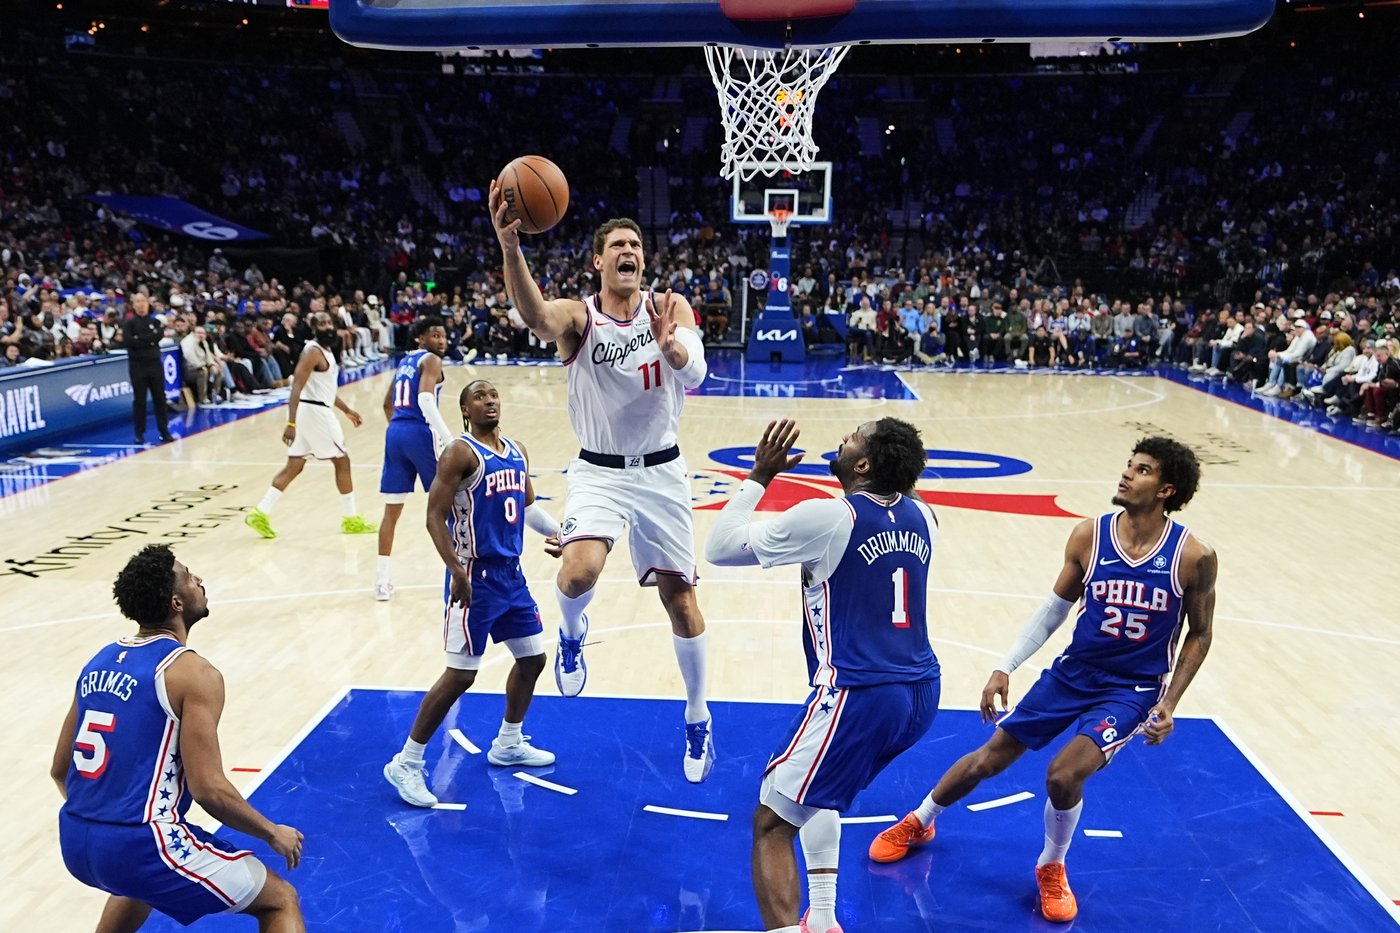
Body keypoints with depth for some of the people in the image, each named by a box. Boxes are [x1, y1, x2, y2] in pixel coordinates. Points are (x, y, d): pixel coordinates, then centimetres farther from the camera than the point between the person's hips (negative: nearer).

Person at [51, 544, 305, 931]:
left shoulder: (98, 663, 9)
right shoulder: (193, 673, -14)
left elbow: (60, 770, 17)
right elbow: (209, 790, -18)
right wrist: (274, 834, -3)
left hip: (75, 841, 9)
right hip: (139, 845, -8)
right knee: (280, 901, 5)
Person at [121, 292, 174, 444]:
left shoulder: (155, 321, 10)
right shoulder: (129, 323, 2)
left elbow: (159, 335, -9)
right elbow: (128, 342, -14)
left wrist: (140, 339, -13)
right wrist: (150, 339, -11)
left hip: (155, 364, 3)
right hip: (137, 366, -2)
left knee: (160, 398, 4)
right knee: (139, 400, 1)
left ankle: (164, 432, 9)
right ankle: (139, 433, 8)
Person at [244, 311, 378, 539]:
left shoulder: (325, 351, 16)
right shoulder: (313, 351, -15)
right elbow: (296, 388, -23)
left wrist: (347, 410, 32)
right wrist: (291, 423, -30)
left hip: (313, 411, 9)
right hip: (314, 411, -9)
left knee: (294, 467, 8)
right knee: (342, 461, 2)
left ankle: (261, 514, 5)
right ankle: (351, 519, 11)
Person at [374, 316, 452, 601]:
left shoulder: (404, 362, 22)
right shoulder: (431, 360, -3)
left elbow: (388, 404, 29)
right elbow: (425, 399, -19)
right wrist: (449, 439, -22)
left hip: (395, 432, 7)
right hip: (420, 432, -7)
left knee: (392, 510, 9)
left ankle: (382, 581, 9)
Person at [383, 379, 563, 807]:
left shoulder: (518, 451, 9)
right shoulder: (460, 453, -13)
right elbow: (435, 518, -17)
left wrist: (557, 530, 6)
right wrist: (458, 573, -25)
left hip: (511, 573, 8)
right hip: (475, 577, -8)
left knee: (532, 657, 15)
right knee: (460, 674, -7)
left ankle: (508, 744, 35)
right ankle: (406, 763, 8)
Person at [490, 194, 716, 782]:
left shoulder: (670, 307, -5)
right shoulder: (578, 315, -8)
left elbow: (695, 374, -22)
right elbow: (537, 317, -33)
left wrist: (672, 346, -46)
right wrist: (510, 248, -51)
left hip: (661, 472, 1)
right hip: (599, 471, -1)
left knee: (679, 597, 6)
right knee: (578, 574, -26)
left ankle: (698, 722, 27)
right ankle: (572, 634, 13)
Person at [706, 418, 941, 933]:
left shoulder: (827, 517, -13)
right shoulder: (922, 517, 5)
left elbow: (719, 548, -5)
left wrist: (759, 475, 3)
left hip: (860, 698, -8)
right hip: (921, 695, 8)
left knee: (771, 823, 4)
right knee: (816, 791, 31)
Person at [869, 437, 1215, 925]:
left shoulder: (1194, 556, -15)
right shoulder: (1089, 535, -10)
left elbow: (1199, 635, 0)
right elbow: (1057, 606, 2)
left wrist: (1169, 703, -8)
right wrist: (1006, 667, -2)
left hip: (1132, 690, -2)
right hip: (1073, 671, 3)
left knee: (1064, 774, -22)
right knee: (989, 759, 7)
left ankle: (1052, 869, 11)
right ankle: (918, 823, 34)